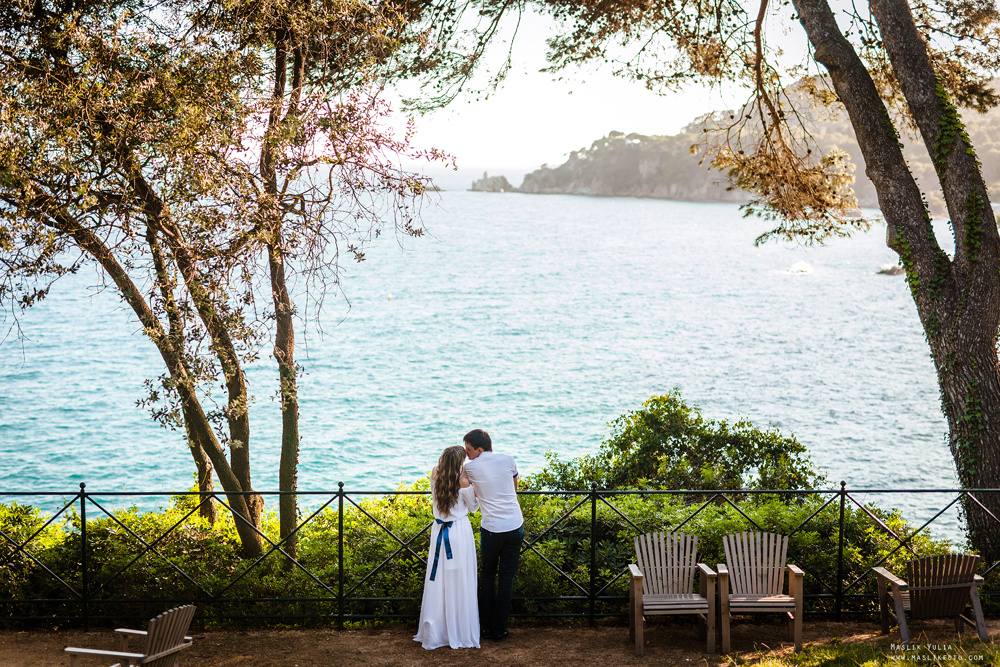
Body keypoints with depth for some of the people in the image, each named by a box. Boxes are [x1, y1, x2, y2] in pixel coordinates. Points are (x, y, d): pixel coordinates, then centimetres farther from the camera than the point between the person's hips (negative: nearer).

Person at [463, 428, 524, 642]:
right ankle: (499, 629, 12)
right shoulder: (508, 460, 4)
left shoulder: (471, 467, -5)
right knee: (507, 577, 9)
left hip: (491, 529, -2)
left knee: (488, 575, 17)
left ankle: (486, 626, 20)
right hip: (515, 526, 3)